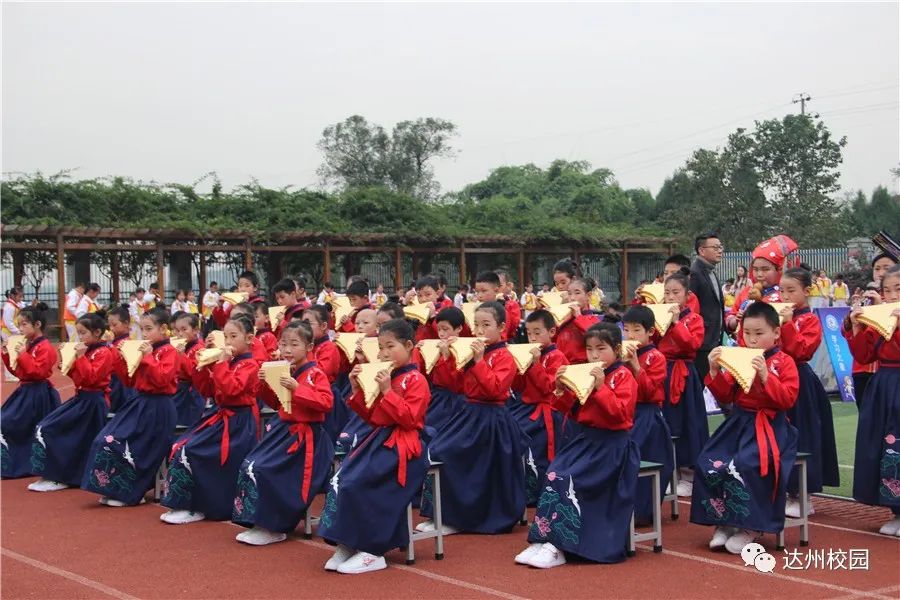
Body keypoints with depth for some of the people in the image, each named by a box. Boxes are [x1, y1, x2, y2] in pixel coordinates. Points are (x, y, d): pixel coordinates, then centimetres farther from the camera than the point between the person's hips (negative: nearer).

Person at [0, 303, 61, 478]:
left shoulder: (45, 348, -16)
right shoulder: (25, 345, 12)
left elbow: (39, 372, -25)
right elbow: (17, 371, 17)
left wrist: (23, 355, -27)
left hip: (38, 394, -10)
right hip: (25, 391, 10)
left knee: (39, 432, -5)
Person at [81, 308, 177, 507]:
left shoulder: (168, 352, -10)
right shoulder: (143, 350, 14)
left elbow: (161, 379, -24)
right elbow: (130, 381, 16)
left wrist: (148, 357, -23)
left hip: (157, 408, -9)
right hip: (138, 402, 9)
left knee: (120, 444, -15)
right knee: (104, 440, -2)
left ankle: (129, 492, -1)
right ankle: (114, 487, 4)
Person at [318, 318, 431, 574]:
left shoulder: (415, 380, -9)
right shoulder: (384, 377, 16)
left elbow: (409, 418, -20)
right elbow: (372, 416, 19)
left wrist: (387, 391, -23)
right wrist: (357, 390, 6)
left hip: (403, 447, -9)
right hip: (380, 439, 9)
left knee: (356, 485, -22)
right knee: (340, 480, -9)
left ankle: (372, 552, -12)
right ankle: (347, 544, -4)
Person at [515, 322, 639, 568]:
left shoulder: (623, 376, -7)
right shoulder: (586, 374, 13)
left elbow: (620, 412, -20)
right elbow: (572, 410, 16)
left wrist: (601, 387, -27)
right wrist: (562, 390, -2)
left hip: (612, 444, -7)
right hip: (586, 438, 7)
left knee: (568, 479, -23)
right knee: (553, 473, -15)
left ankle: (557, 546, -19)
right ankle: (544, 539, -16)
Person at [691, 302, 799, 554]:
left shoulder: (784, 362, -2)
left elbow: (787, 399, -13)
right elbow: (726, 396, 11)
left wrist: (765, 376, -24)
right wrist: (715, 372, -5)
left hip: (770, 426, -6)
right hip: (739, 422, 6)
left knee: (745, 465, -31)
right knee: (707, 463, -14)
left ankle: (751, 526, -14)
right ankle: (725, 522, -1)